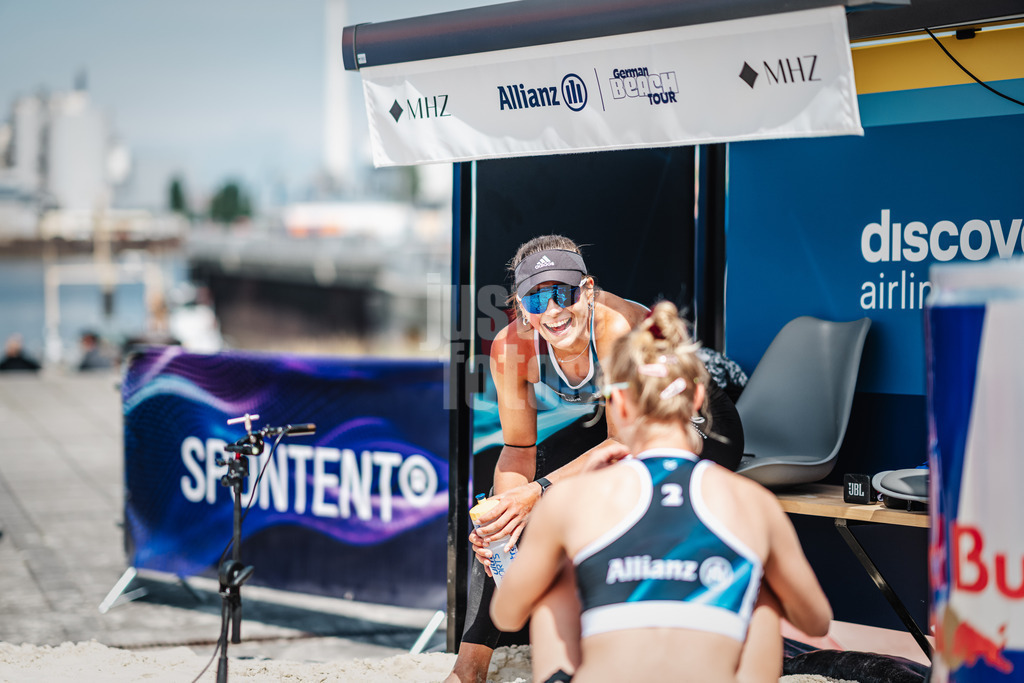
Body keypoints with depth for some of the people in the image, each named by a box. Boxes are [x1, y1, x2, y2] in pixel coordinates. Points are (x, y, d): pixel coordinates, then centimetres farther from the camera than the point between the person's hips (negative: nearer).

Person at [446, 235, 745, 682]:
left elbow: (624, 444, -32)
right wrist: (503, 517, -32)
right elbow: (519, 451, -12)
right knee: (504, 502, -6)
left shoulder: (619, 327, -36)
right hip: (614, 425, 6)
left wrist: (539, 490, -43)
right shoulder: (511, 347, -21)